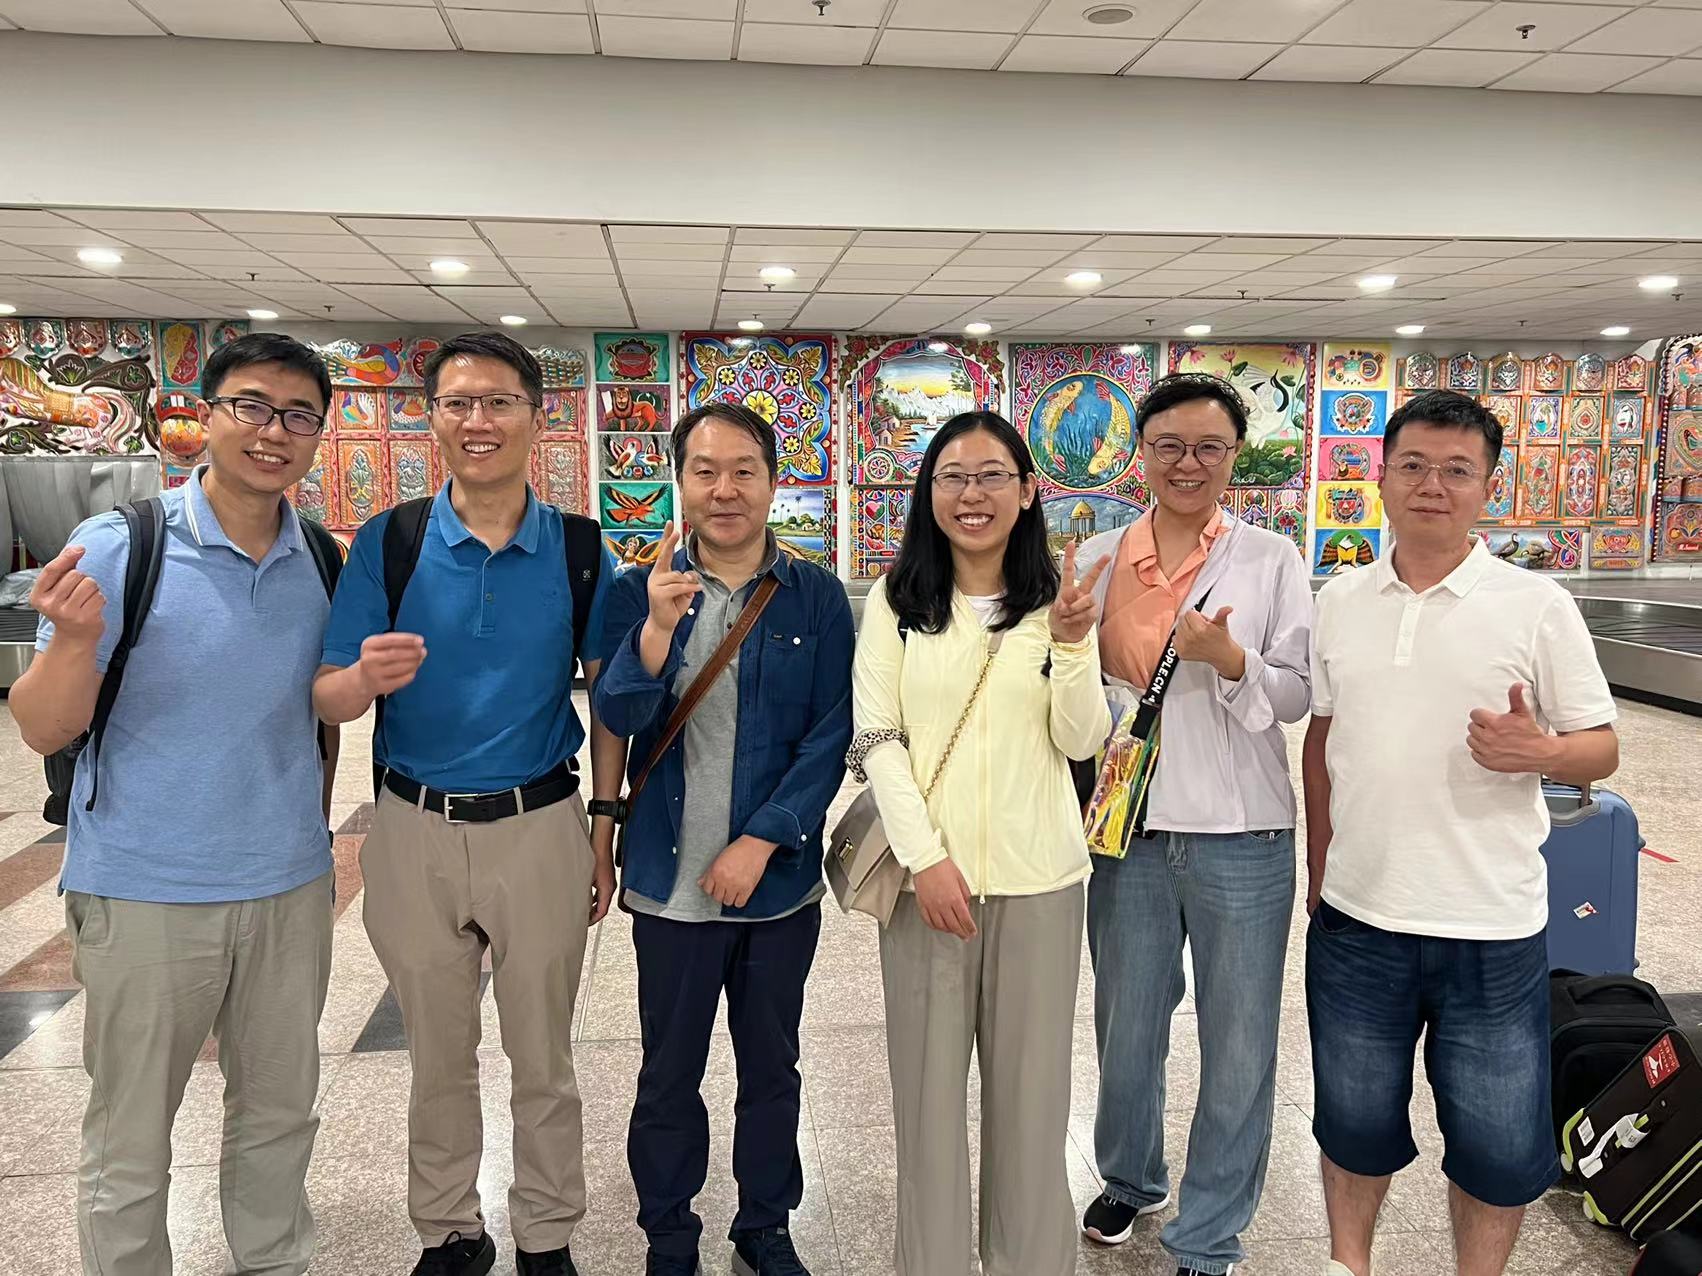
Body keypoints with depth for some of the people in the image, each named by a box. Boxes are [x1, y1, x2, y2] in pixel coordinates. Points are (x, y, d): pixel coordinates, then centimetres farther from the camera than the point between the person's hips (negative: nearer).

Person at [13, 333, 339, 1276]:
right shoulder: (118, 548, -12)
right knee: (128, 1148, 12)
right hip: (146, 891, -4)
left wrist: (316, 826, 12)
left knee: (279, 1117, 20)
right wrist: (75, 639, -30)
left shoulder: (322, 562, 0)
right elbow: (44, 731, -11)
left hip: (291, 888, 4)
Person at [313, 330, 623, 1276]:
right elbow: (329, 701, -5)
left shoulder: (577, 550, -4)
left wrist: (604, 829, -2)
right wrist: (366, 675, -29)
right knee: (439, 1057, 17)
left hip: (541, 827, 0)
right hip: (415, 831, 1)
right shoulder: (387, 543, -4)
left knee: (544, 1058, 14)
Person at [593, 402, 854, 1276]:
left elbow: (830, 735, -6)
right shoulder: (640, 592, -3)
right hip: (672, 880, 0)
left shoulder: (816, 597, -3)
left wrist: (763, 841, -14)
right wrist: (656, 628, -30)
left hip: (780, 880, 1)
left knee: (771, 1069, 17)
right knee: (669, 1075, 13)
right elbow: (618, 717, -13)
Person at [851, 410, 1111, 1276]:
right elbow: (876, 739, -2)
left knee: (1030, 1083, 10)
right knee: (928, 1082, 8)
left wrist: (1071, 644, -17)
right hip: (927, 871, 0)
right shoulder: (895, 602, 2)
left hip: (1038, 876, 1)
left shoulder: (1055, 598, 4)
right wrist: (925, 857, -10)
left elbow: (1081, 741, -1)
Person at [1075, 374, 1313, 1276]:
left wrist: (1232, 661, -22)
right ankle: (1130, 1178, 43)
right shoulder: (1098, 559, 4)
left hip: (1240, 837, -2)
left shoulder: (1273, 560, -1)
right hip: (1127, 829, 2)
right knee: (1126, 1026, 17)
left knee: (1239, 1046, 7)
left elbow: (1297, 695, -5)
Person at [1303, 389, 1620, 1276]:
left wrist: (1540, 752, -24)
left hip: (1492, 930, -3)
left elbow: (1600, 748, -2)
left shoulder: (1537, 606, -6)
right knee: (1354, 1119, 18)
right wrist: (1318, 867, 11)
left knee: (1498, 1145, 11)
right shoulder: (1340, 602, 4)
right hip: (1355, 916, 3)